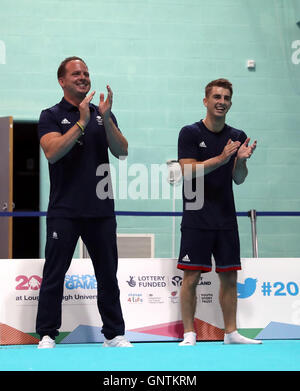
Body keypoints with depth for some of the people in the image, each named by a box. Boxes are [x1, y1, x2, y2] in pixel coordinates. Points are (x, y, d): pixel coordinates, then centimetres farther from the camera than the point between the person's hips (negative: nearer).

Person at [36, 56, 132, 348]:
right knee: (54, 275, -1)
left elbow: (122, 151, -1)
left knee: (108, 275, 7)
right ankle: (47, 336, 6)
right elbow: (52, 152, -14)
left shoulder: (103, 115, 12)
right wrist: (82, 122, -19)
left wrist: (105, 118, -14)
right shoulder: (51, 116, 3)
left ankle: (114, 334, 15)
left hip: (101, 210, 3)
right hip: (64, 211, -3)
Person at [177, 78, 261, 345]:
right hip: (197, 220, -4)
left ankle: (231, 332, 16)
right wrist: (222, 158, -23)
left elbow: (239, 179, 7)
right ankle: (189, 334, 1)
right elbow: (189, 171, -13)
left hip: (226, 220, 5)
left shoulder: (237, 137, 10)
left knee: (229, 276, 7)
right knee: (192, 277, -5)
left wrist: (242, 160, -13)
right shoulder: (190, 133, -2)